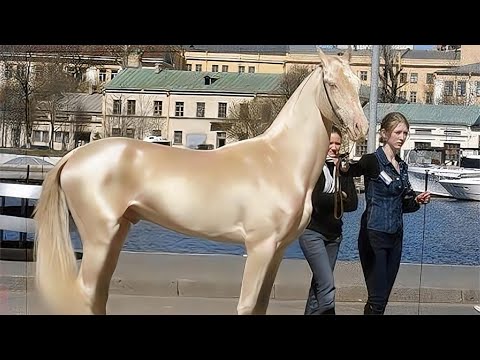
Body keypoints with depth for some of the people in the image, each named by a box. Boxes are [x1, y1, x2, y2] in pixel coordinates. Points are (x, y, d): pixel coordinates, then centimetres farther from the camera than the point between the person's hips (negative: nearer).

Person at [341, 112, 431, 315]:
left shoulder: (402, 166, 12)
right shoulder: (372, 161, -10)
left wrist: (417, 201, -1)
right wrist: (344, 165, -37)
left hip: (395, 236, 7)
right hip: (374, 235, -7)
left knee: (383, 296, 10)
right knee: (377, 298, -9)